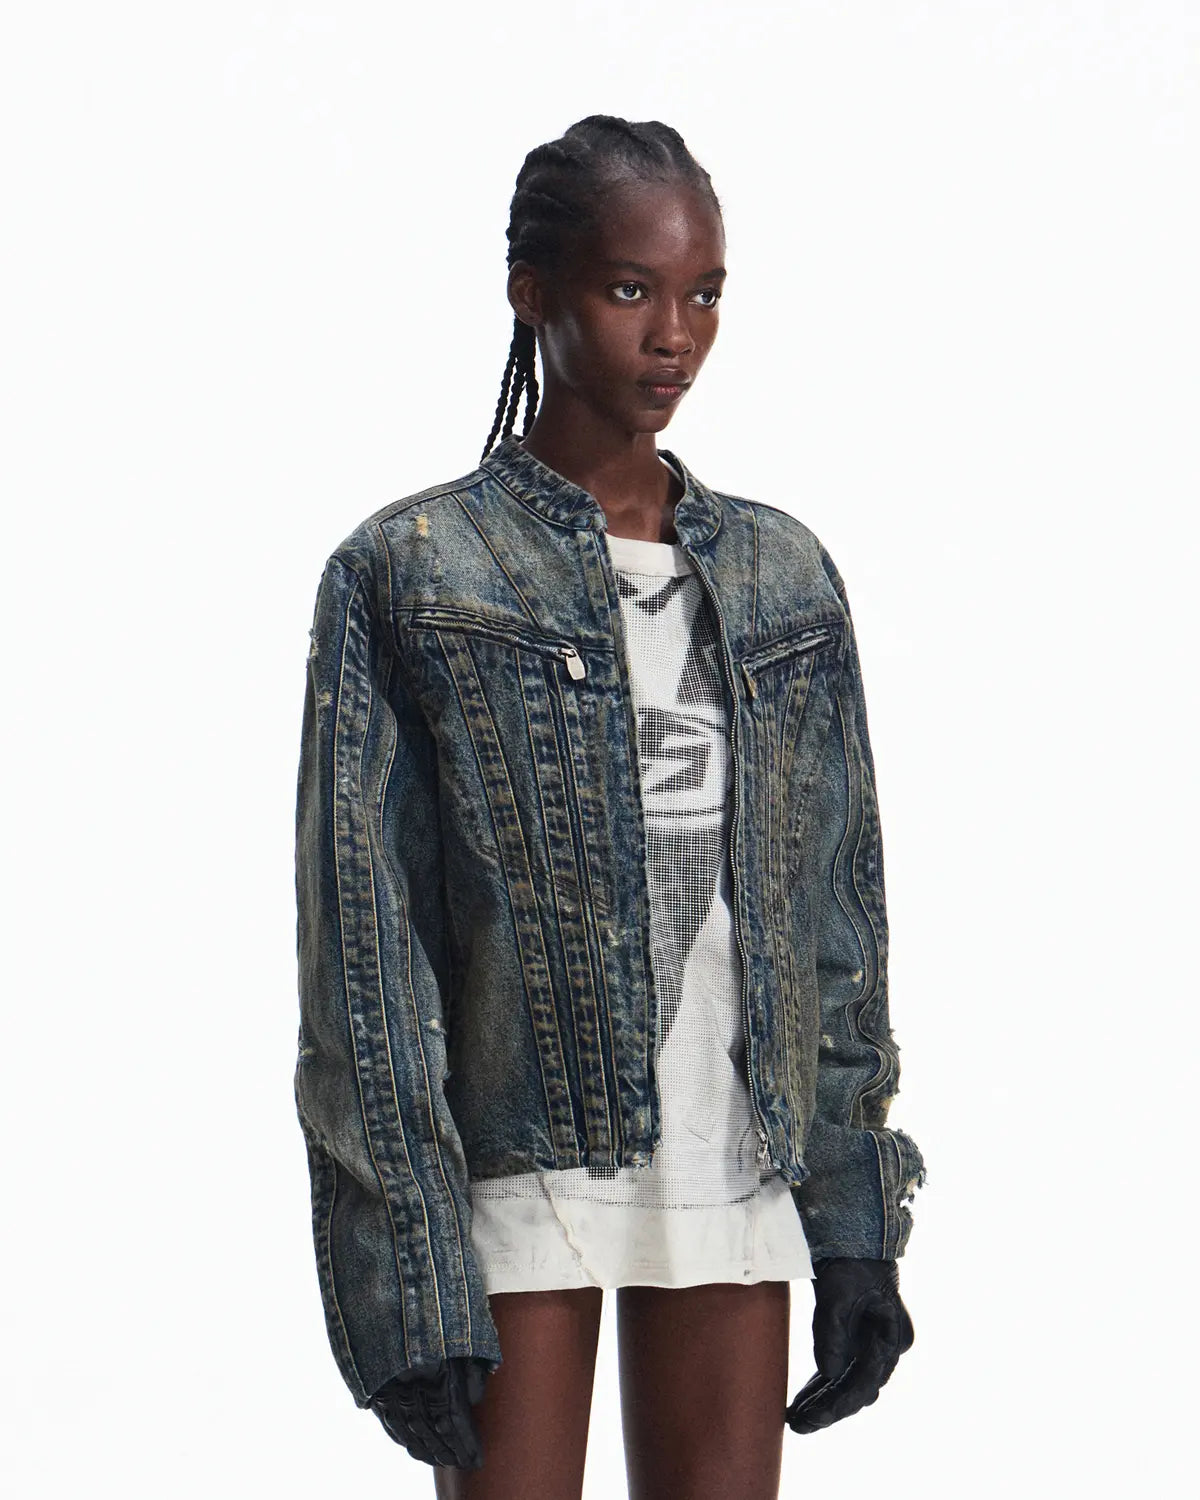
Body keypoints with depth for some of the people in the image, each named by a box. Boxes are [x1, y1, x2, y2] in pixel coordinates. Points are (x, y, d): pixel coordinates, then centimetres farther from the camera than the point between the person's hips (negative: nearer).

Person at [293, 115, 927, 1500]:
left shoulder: (781, 576, 10)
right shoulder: (409, 578, -2)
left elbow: (837, 916, 12)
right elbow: (362, 958, -6)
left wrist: (856, 1222, 6)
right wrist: (407, 1283, -11)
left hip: (738, 1177, 4)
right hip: (517, 1175, -3)